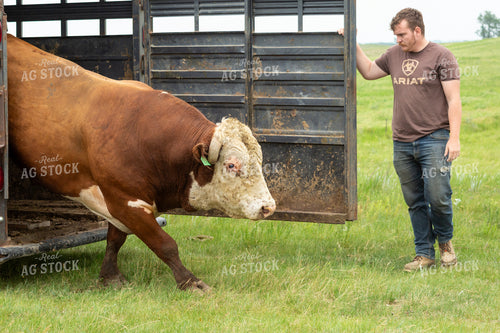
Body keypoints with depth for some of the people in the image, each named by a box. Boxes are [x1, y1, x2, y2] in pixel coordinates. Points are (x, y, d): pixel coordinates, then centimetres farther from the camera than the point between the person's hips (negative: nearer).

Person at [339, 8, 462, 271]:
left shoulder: (441, 56, -4)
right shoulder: (394, 55, 13)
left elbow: (454, 100, -7)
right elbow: (368, 71, 30)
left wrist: (454, 138, -14)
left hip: (434, 139, -5)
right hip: (402, 143, 5)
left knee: (437, 197, -10)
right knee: (414, 202, 7)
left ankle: (445, 241, 16)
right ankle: (424, 254, 15)